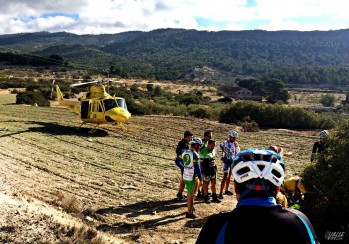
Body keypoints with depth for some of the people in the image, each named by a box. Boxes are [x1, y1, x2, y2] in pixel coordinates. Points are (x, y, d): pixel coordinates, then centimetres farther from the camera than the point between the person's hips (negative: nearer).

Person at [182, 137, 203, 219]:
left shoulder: (185, 153, 4)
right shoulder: (195, 154, -20)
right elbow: (197, 168, -19)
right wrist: (201, 180, -14)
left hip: (185, 176, 8)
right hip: (193, 178, -8)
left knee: (189, 193, 23)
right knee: (192, 195, 3)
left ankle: (190, 208, 38)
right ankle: (189, 213, 10)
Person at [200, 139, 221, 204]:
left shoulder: (213, 150, 6)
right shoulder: (204, 151, -17)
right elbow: (201, 162, -14)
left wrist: (215, 166, 14)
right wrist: (202, 172, -15)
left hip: (213, 169, 7)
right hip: (206, 170, -7)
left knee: (213, 184, 13)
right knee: (206, 184, 7)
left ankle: (214, 197, 23)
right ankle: (206, 198, 20)